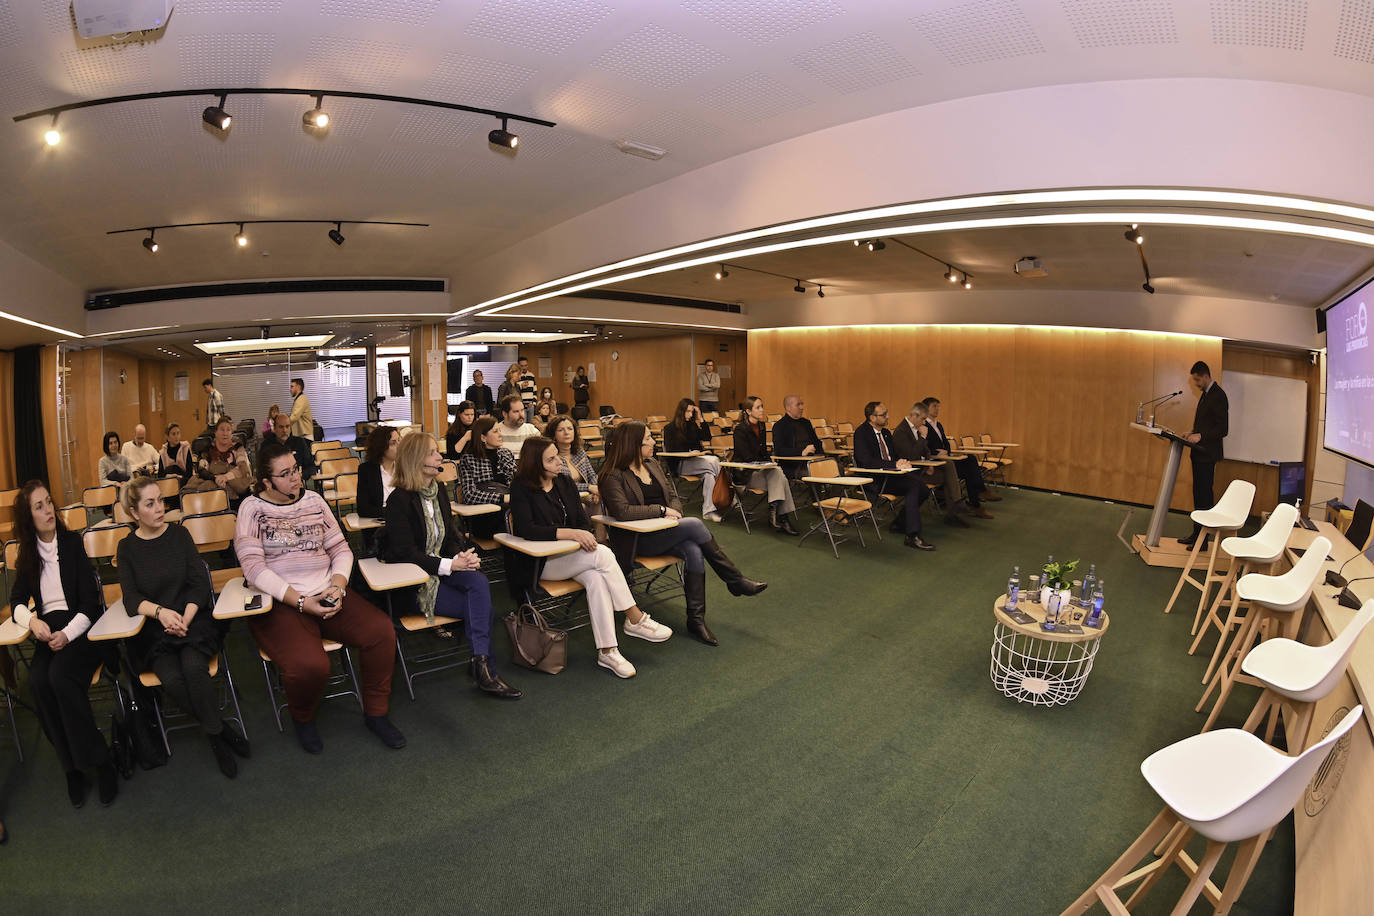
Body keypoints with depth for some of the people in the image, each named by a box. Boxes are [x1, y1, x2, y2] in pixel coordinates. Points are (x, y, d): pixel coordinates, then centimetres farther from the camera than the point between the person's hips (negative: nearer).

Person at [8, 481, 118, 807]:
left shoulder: (73, 542, -1)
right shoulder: (28, 553, 10)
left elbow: (90, 602, -4)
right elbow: (17, 601, 13)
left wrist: (67, 634, -19)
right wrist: (32, 620, -10)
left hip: (80, 626, -3)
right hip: (47, 630, 3)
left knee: (60, 676, -29)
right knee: (37, 681, -25)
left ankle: (98, 761, -18)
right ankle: (72, 765, -13)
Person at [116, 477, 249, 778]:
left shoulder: (179, 535, 5)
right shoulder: (127, 548, 4)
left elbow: (200, 584, 1)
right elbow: (131, 600, -4)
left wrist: (185, 619, -14)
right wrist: (161, 612, -24)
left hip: (192, 619, 0)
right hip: (152, 630, 0)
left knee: (193, 666, -29)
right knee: (172, 679, -26)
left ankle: (214, 734, -12)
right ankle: (221, 731, -9)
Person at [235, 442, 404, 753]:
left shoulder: (313, 500, 12)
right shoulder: (252, 509, -1)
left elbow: (341, 549, 11)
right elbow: (254, 568, -11)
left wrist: (337, 587, -8)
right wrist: (302, 602, -18)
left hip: (327, 593, 4)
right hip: (280, 604, -4)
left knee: (381, 631, -20)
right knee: (310, 664, -31)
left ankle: (375, 713, 2)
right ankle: (303, 720, 6)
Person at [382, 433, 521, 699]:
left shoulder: (439, 491, 9)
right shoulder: (400, 499, -13)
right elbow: (405, 553, -18)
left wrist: (463, 556, -9)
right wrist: (450, 565, -23)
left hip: (442, 570, 6)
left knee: (480, 583, -26)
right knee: (480, 606, -21)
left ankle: (481, 662, -29)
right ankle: (483, 667, -11)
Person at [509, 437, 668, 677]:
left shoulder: (565, 483, 10)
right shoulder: (521, 490, -8)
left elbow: (583, 520, 11)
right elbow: (526, 529, -22)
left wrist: (585, 536, -13)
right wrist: (570, 533, -31)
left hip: (570, 555, 6)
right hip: (540, 562, -5)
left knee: (596, 578, -29)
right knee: (602, 554, -28)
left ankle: (607, 651, -28)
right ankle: (635, 619, -18)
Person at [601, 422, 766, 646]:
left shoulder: (652, 465, 14)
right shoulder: (614, 476, -9)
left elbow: (673, 496, 18)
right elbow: (621, 512, -22)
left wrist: (674, 512, -5)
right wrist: (662, 510, -18)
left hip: (664, 531, 7)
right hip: (638, 539, -7)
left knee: (694, 551, -26)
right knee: (695, 525, -26)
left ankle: (696, 618, -18)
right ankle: (735, 580, -12)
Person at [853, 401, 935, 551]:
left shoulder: (886, 432, 17)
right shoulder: (861, 433, -10)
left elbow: (895, 455, 21)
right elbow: (867, 461, -22)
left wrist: (902, 462, -4)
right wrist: (895, 465, -27)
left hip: (889, 476, 8)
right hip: (872, 481, -8)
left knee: (922, 487, -13)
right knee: (914, 485, -26)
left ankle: (900, 523, 5)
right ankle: (912, 536, -27)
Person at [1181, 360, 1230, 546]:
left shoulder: (1218, 396, -13)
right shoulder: (1205, 394, 17)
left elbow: (1223, 429, -19)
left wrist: (1200, 436, -27)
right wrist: (1192, 435, 11)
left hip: (1207, 454, -10)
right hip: (1199, 453, 10)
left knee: (1205, 495, -7)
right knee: (1198, 494, 13)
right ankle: (1197, 533, 21)